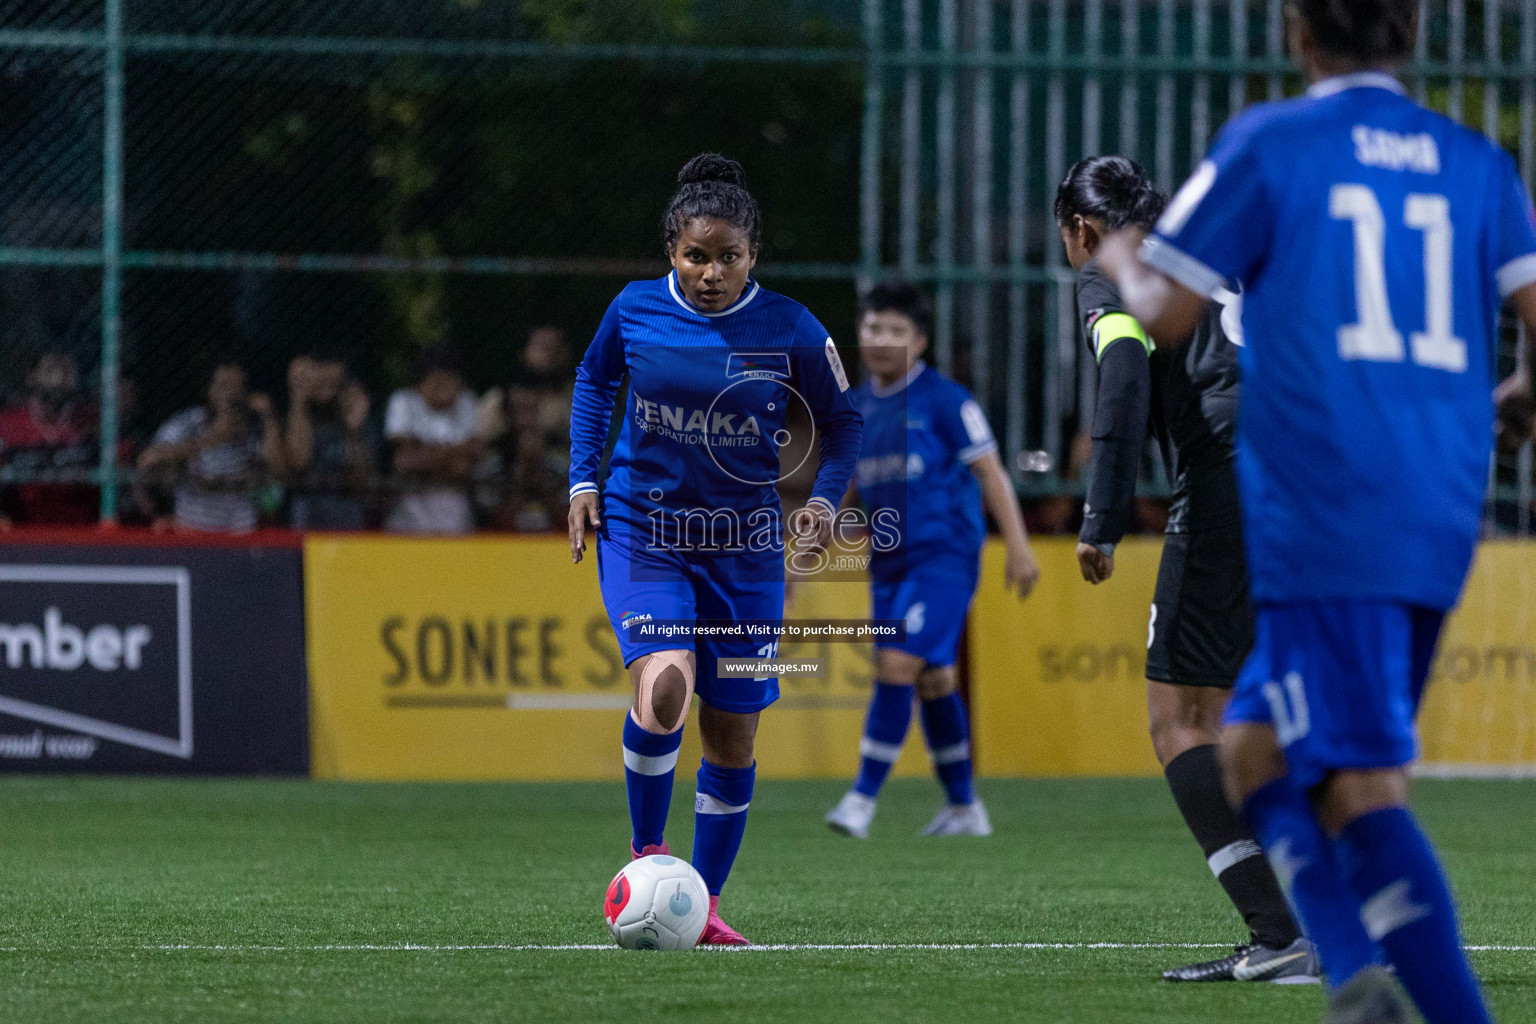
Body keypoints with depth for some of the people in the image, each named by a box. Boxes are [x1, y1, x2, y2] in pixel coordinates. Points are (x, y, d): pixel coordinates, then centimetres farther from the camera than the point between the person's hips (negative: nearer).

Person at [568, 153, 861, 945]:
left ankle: (705, 902, 21)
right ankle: (646, 853, -2)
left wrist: (824, 498, -11)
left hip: (743, 547, 1)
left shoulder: (788, 328, -6)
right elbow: (594, 380, 16)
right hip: (641, 531, -1)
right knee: (665, 686, -25)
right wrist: (584, 479, 6)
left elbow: (841, 421, 6)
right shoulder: (636, 309, -3)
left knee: (733, 732, 4)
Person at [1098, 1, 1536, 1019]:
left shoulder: (1267, 146, -1)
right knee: (1255, 746, 16)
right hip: (1441, 521, 5)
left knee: (1362, 789, -9)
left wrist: (1119, 258, 23)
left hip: (1321, 529, -5)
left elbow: (1165, 316, 1)